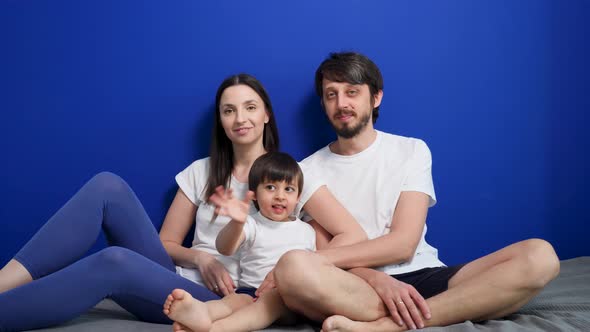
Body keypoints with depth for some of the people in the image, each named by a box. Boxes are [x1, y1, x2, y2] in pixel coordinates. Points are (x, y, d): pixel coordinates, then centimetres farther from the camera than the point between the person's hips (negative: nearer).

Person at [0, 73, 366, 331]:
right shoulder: (201, 172, 15)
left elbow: (354, 235, -4)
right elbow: (167, 242, 16)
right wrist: (199, 258, -7)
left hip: (227, 301, -4)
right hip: (181, 280, 5)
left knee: (114, 261, -35)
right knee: (107, 186, -18)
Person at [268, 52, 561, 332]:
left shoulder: (411, 151, 9)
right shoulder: (308, 170, 10)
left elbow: (403, 243, -3)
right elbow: (323, 253, 0)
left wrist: (321, 257, -14)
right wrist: (377, 279, -20)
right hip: (357, 289, -2)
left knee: (539, 255, -22)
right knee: (293, 269, -36)